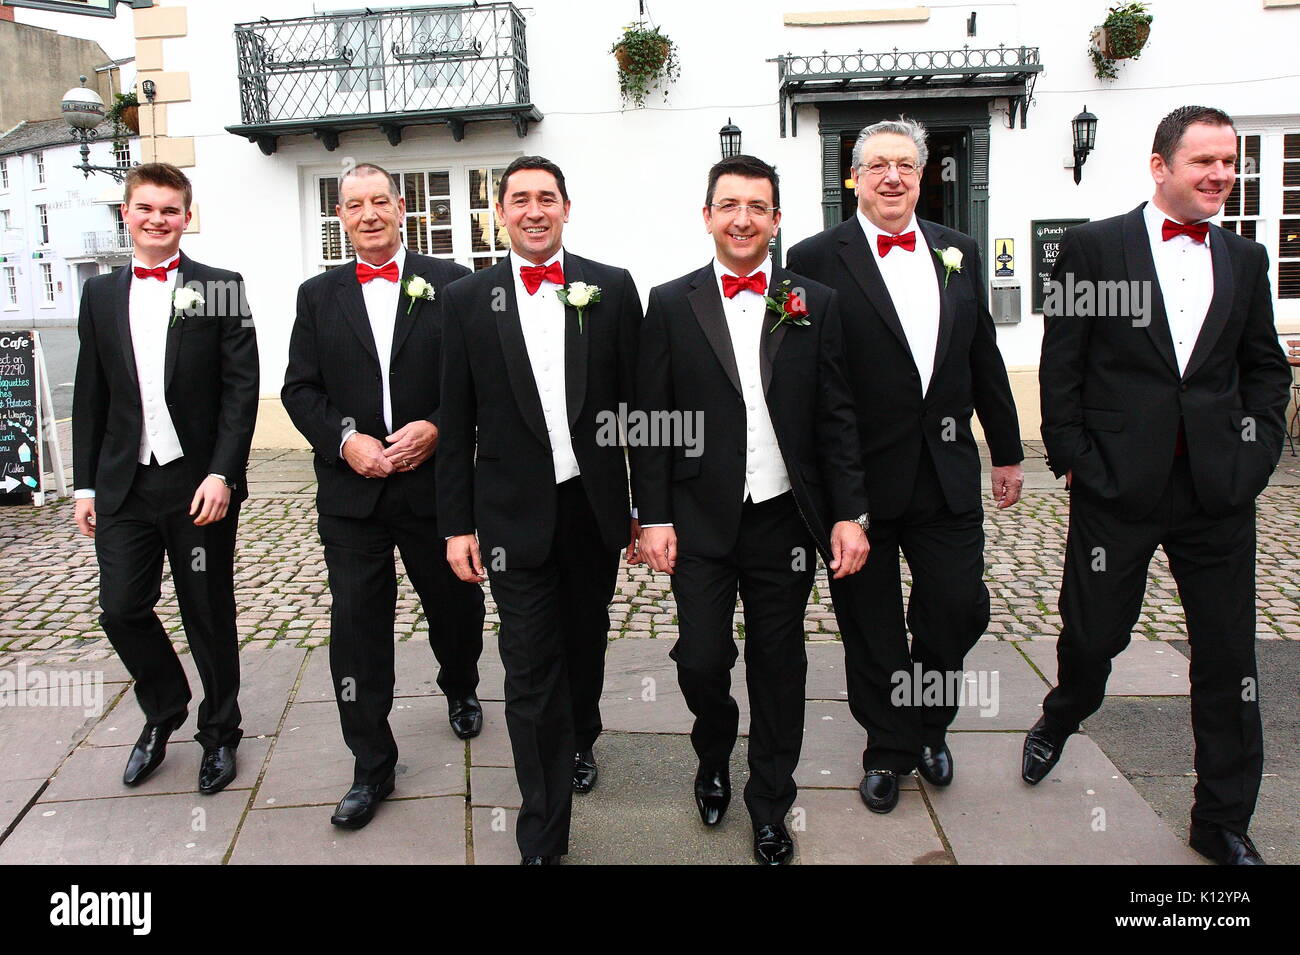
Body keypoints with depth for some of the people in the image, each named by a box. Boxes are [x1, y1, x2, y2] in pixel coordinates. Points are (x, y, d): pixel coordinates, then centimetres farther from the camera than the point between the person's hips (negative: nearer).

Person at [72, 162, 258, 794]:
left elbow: (242, 388, -6)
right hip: (124, 485, 3)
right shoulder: (101, 294, 11)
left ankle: (219, 733, 27)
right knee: (121, 608, 3)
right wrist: (86, 485, 8)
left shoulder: (220, 289, -1)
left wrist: (222, 474, -15)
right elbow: (90, 398, 12)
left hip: (199, 484, -3)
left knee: (210, 617, 7)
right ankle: (164, 711, 30)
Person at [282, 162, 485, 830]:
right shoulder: (318, 296, 9)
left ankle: (460, 692, 47)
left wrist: (436, 428, -15)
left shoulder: (449, 284, 2)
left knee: (456, 605, 15)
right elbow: (300, 388, 6)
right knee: (357, 626, 2)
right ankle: (371, 768, 15)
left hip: (435, 481, -1)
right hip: (351, 491, 1)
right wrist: (346, 439, -11)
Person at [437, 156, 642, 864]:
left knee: (585, 645, 20)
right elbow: (457, 422, 2)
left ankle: (579, 742, 50)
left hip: (596, 506, 2)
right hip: (515, 513, -1)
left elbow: (638, 400, 2)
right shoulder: (468, 299, 1)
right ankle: (542, 838, 12)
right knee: (530, 672, 1)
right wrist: (458, 523, 0)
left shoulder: (612, 288, 0)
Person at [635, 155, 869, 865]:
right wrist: (654, 518, -4)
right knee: (701, 659, 0)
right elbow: (651, 421, 0)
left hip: (785, 519, 1)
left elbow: (836, 420, 3)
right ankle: (714, 756, 35)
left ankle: (770, 807, 30)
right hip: (701, 519, -1)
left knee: (779, 666, 10)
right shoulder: (670, 305, 1)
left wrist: (849, 514, -2)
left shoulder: (815, 305, 4)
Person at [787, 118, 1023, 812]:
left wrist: (1007, 451, 15)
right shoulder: (817, 260, -6)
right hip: (858, 479, -4)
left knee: (959, 610, 8)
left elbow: (985, 359, 14)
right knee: (872, 629, 9)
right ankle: (887, 748, 31)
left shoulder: (957, 252, 9)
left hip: (947, 474, 4)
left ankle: (928, 725, 36)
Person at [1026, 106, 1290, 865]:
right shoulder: (1094, 247, -1)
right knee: (1094, 634, 8)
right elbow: (1060, 367, -3)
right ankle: (1061, 718, 43)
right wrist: (1075, 462, -7)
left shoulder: (1245, 260, 11)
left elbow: (1266, 368, 15)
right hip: (1118, 488, -3)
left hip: (1219, 491, 4)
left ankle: (1224, 821, 25)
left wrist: (1255, 455, 2)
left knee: (1229, 659, 8)